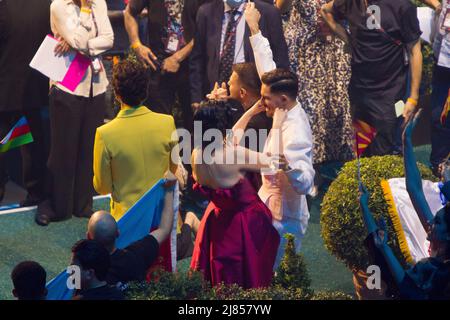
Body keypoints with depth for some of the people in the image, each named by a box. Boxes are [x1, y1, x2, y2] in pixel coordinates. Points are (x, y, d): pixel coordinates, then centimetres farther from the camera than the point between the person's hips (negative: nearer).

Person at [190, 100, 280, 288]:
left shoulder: (197, 154, -14)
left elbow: (229, 139, 5)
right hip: (248, 220, -6)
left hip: (219, 219, 6)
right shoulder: (234, 155, -35)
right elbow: (270, 161, -18)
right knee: (250, 276, 15)